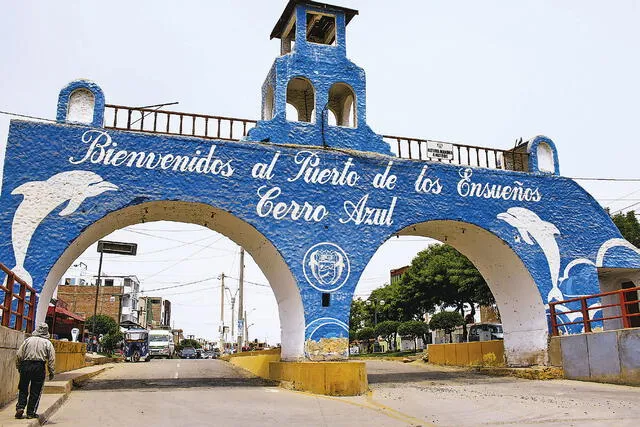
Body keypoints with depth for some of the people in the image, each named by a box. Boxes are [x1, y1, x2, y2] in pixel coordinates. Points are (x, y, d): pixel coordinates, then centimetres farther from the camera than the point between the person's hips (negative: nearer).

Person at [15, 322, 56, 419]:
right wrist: (52, 372, 8)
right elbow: (51, 359, 1)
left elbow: (19, 355, 6)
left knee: (23, 389, 15)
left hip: (25, 365, 1)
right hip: (39, 368, -1)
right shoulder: (48, 343, 3)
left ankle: (20, 407, 3)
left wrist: (18, 367, 17)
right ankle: (31, 412, 7)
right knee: (35, 391, 5)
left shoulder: (28, 340, 6)